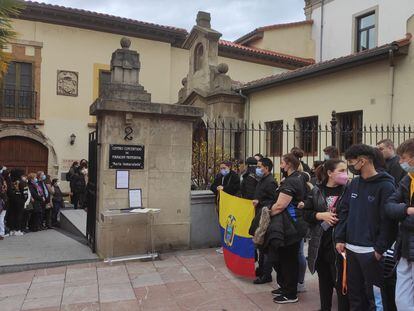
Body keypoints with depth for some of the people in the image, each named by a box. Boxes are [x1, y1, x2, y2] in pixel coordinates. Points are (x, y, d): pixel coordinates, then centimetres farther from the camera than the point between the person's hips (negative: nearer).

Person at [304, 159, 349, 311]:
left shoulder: (347, 190, -5)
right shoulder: (316, 191, 3)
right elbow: (306, 213, 4)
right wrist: (321, 215, -12)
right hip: (320, 243, 3)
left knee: (341, 281, 2)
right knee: (324, 280, 19)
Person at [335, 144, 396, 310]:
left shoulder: (385, 186, -10)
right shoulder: (354, 183, 10)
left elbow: (388, 220, -13)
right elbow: (343, 212, 11)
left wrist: (380, 248, -14)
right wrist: (340, 238, 4)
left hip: (371, 251, -6)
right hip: (350, 249, 6)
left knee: (374, 295, 2)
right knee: (354, 293, 16)